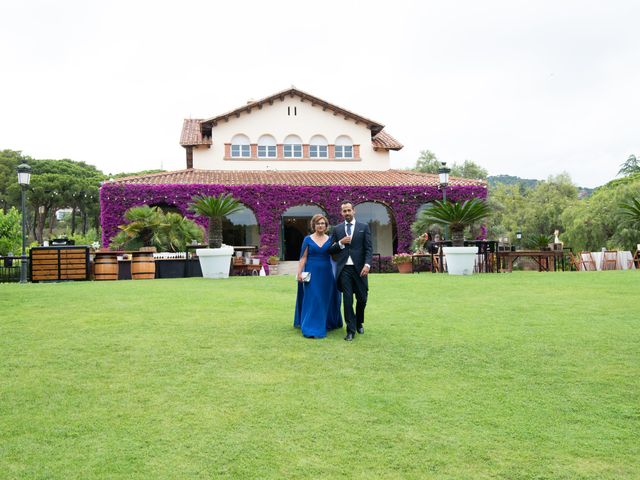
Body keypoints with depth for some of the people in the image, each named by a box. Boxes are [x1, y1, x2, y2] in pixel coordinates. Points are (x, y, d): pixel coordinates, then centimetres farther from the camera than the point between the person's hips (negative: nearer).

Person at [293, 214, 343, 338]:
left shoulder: (330, 239, 7)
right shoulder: (308, 239, 2)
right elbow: (303, 258, -1)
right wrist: (299, 273, -8)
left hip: (327, 273, 2)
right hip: (312, 273, -2)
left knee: (326, 299, 9)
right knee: (312, 300, -4)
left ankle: (328, 323, 25)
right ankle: (312, 329, -1)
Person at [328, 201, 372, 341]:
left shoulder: (364, 227, 6)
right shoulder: (337, 229, 10)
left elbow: (368, 248, 0)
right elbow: (330, 250, 10)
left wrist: (367, 264, -14)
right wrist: (340, 243, -9)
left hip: (359, 268, 0)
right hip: (344, 269, 0)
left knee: (362, 298, 6)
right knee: (347, 299, -2)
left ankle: (359, 323, 32)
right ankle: (351, 330, 5)